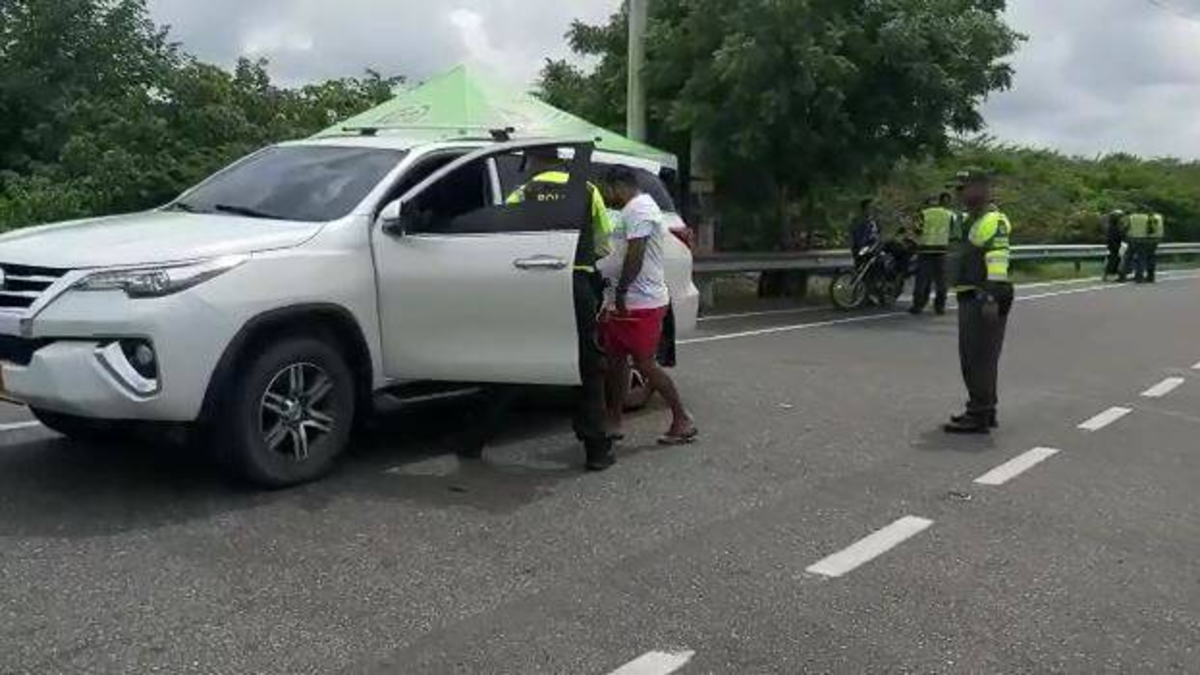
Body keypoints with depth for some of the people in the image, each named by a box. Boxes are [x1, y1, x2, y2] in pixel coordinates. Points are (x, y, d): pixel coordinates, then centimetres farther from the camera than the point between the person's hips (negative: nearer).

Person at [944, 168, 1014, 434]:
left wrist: (991, 297, -27)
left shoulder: (993, 221, -13)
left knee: (981, 359, -8)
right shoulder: (972, 221, 20)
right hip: (969, 299, 11)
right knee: (971, 358, 16)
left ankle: (980, 417, -4)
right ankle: (983, 409, 25)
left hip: (984, 301, -11)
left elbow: (998, 262, -22)